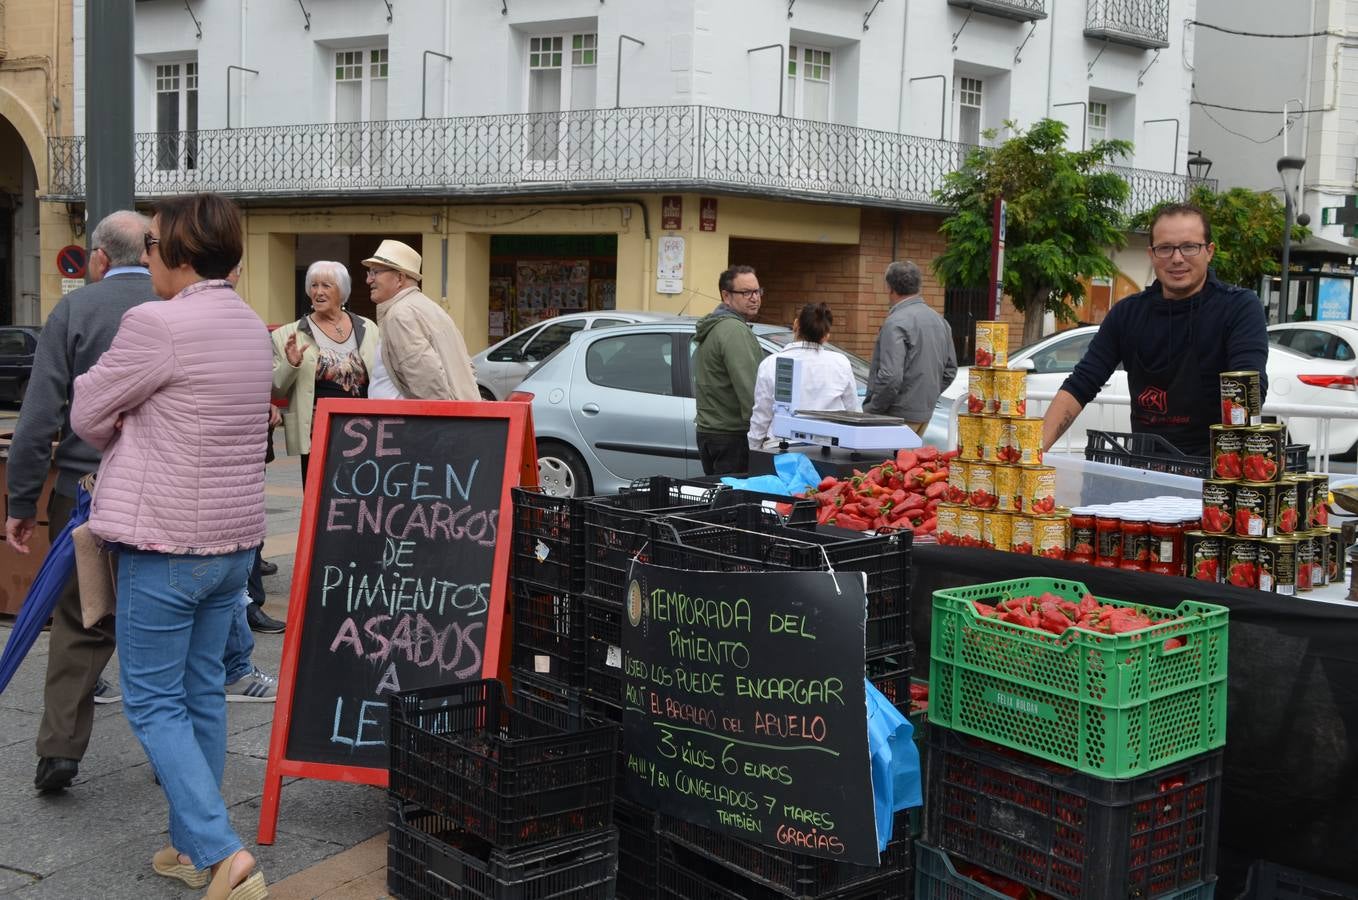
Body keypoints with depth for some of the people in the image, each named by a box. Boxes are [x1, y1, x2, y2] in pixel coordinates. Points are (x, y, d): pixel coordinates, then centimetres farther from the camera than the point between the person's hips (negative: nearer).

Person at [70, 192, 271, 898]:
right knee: (202, 692, 16)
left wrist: (119, 441, 16)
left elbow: (87, 415, -5)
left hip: (165, 545, -8)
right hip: (235, 540, 8)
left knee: (153, 702, 2)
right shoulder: (252, 327, 8)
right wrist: (137, 438, 8)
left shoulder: (156, 324, -17)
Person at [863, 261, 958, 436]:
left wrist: (870, 410, -13)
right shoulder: (940, 321, 11)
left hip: (899, 415, -8)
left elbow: (891, 376, -24)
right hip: (925, 415, 8)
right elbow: (950, 370, 17)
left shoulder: (896, 323, -16)